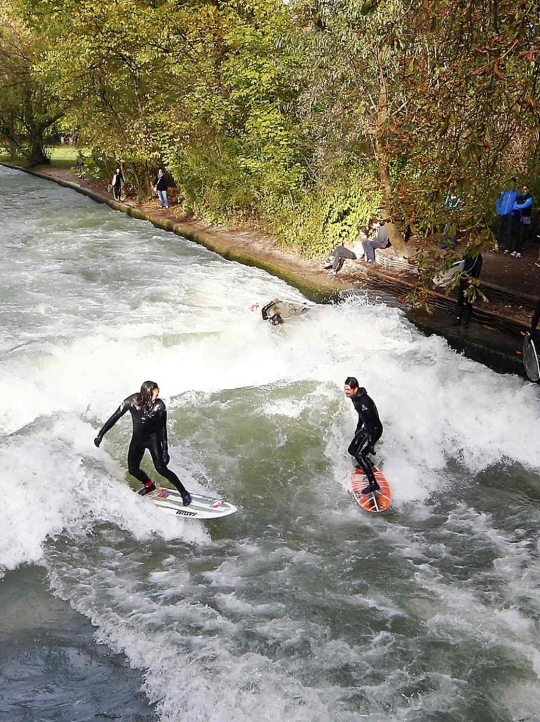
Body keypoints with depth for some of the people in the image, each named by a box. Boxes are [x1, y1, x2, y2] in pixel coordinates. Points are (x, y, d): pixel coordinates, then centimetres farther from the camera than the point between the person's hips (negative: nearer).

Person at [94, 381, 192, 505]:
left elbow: (162, 429, -15)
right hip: (137, 438, 3)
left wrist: (165, 450, -17)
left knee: (161, 468, -14)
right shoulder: (132, 401, -22)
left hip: (153, 437, -3)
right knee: (132, 469, 5)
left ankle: (184, 492, -1)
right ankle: (149, 485, 35)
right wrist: (101, 434, -9)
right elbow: (115, 417, -10)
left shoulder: (159, 406, -25)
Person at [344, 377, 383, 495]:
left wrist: (371, 443, -28)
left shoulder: (364, 402, -32)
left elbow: (372, 423, -30)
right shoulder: (355, 397, -2)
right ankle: (367, 463, 42)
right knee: (352, 450, 14)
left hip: (374, 430, -9)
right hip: (366, 428, 9)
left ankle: (373, 483, -16)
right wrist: (358, 428, 28)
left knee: (359, 454, -18)